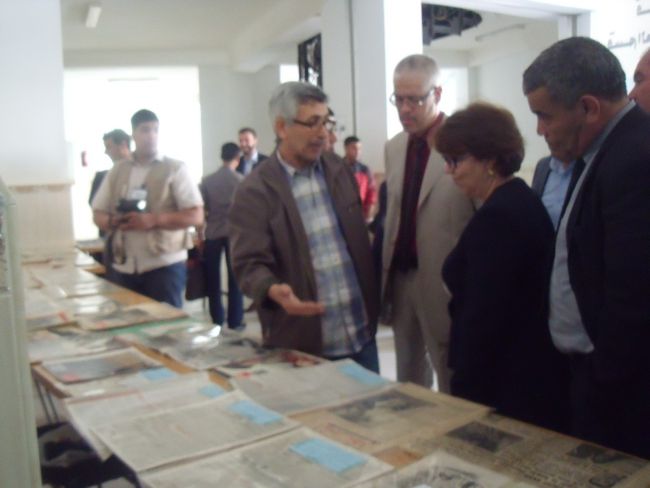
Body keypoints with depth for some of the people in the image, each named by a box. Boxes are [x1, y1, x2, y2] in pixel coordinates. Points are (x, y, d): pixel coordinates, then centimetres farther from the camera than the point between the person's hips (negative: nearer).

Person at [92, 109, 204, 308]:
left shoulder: (175, 168, -1)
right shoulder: (117, 171, 12)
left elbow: (196, 216, -8)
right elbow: (98, 214, 15)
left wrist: (153, 220, -20)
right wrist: (112, 221, -9)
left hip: (164, 264, -4)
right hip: (124, 267, 4)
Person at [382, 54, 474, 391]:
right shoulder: (393, 148, 9)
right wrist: (386, 272, 13)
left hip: (444, 283, -6)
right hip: (400, 277, 6)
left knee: (452, 386, 8)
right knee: (407, 382, 19)